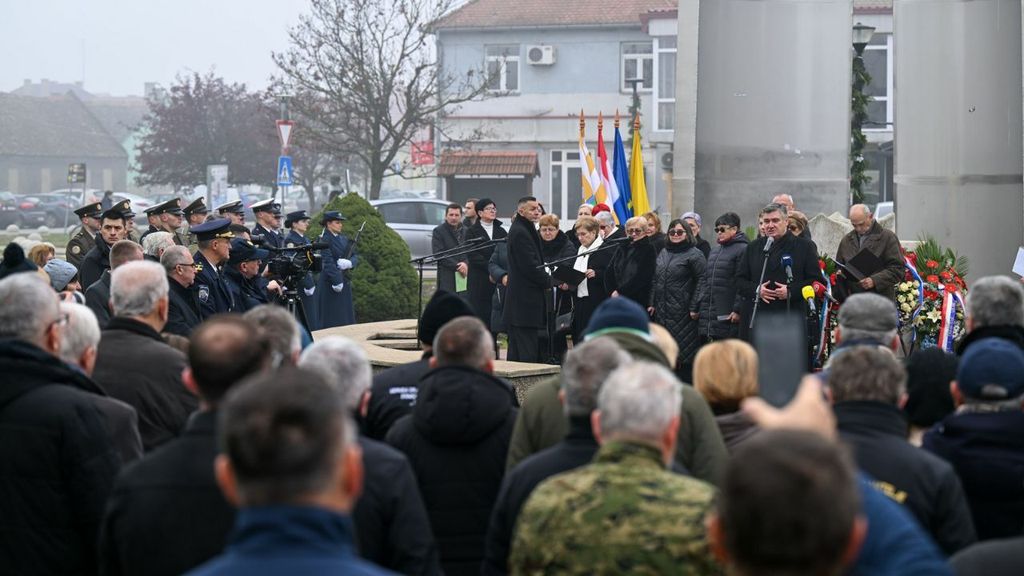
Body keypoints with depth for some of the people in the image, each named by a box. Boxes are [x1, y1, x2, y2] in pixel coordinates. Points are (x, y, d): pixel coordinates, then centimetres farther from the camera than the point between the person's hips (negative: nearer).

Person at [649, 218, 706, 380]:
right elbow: (655, 280, 20)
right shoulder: (663, 253, 17)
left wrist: (694, 307, -15)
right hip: (662, 310, 7)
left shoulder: (694, 254, -5)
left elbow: (702, 280, -11)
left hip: (682, 311, -7)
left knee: (683, 353, -6)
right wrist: (652, 303, 11)